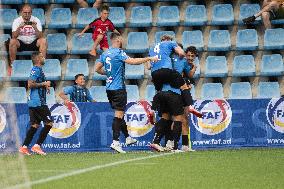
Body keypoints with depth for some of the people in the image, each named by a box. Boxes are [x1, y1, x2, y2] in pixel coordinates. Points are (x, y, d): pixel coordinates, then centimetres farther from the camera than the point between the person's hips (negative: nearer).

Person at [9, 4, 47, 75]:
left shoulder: (36, 20, -5)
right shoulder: (17, 21, -6)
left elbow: (40, 37, -14)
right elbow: (14, 37, -17)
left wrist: (35, 28, -32)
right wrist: (19, 27, -33)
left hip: (33, 43, 1)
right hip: (21, 44, -1)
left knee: (43, 41, -28)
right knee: (12, 41, -31)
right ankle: (12, 65, -18)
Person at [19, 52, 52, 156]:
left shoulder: (37, 69, 18)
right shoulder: (36, 70, -12)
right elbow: (30, 84, -21)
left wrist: (44, 86, 17)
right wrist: (43, 84, -14)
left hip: (33, 103, 10)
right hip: (38, 102, -10)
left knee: (35, 125, 10)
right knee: (49, 123, -7)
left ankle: (24, 147, 7)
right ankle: (37, 146, -9)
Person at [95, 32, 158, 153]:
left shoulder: (105, 54, 10)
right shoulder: (118, 53, -14)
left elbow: (97, 69, 14)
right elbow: (132, 61, -25)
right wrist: (149, 59, -17)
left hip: (109, 88, 8)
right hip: (118, 88, -8)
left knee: (119, 113, 18)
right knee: (118, 114, -9)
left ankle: (127, 137, 29)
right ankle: (115, 142, -15)